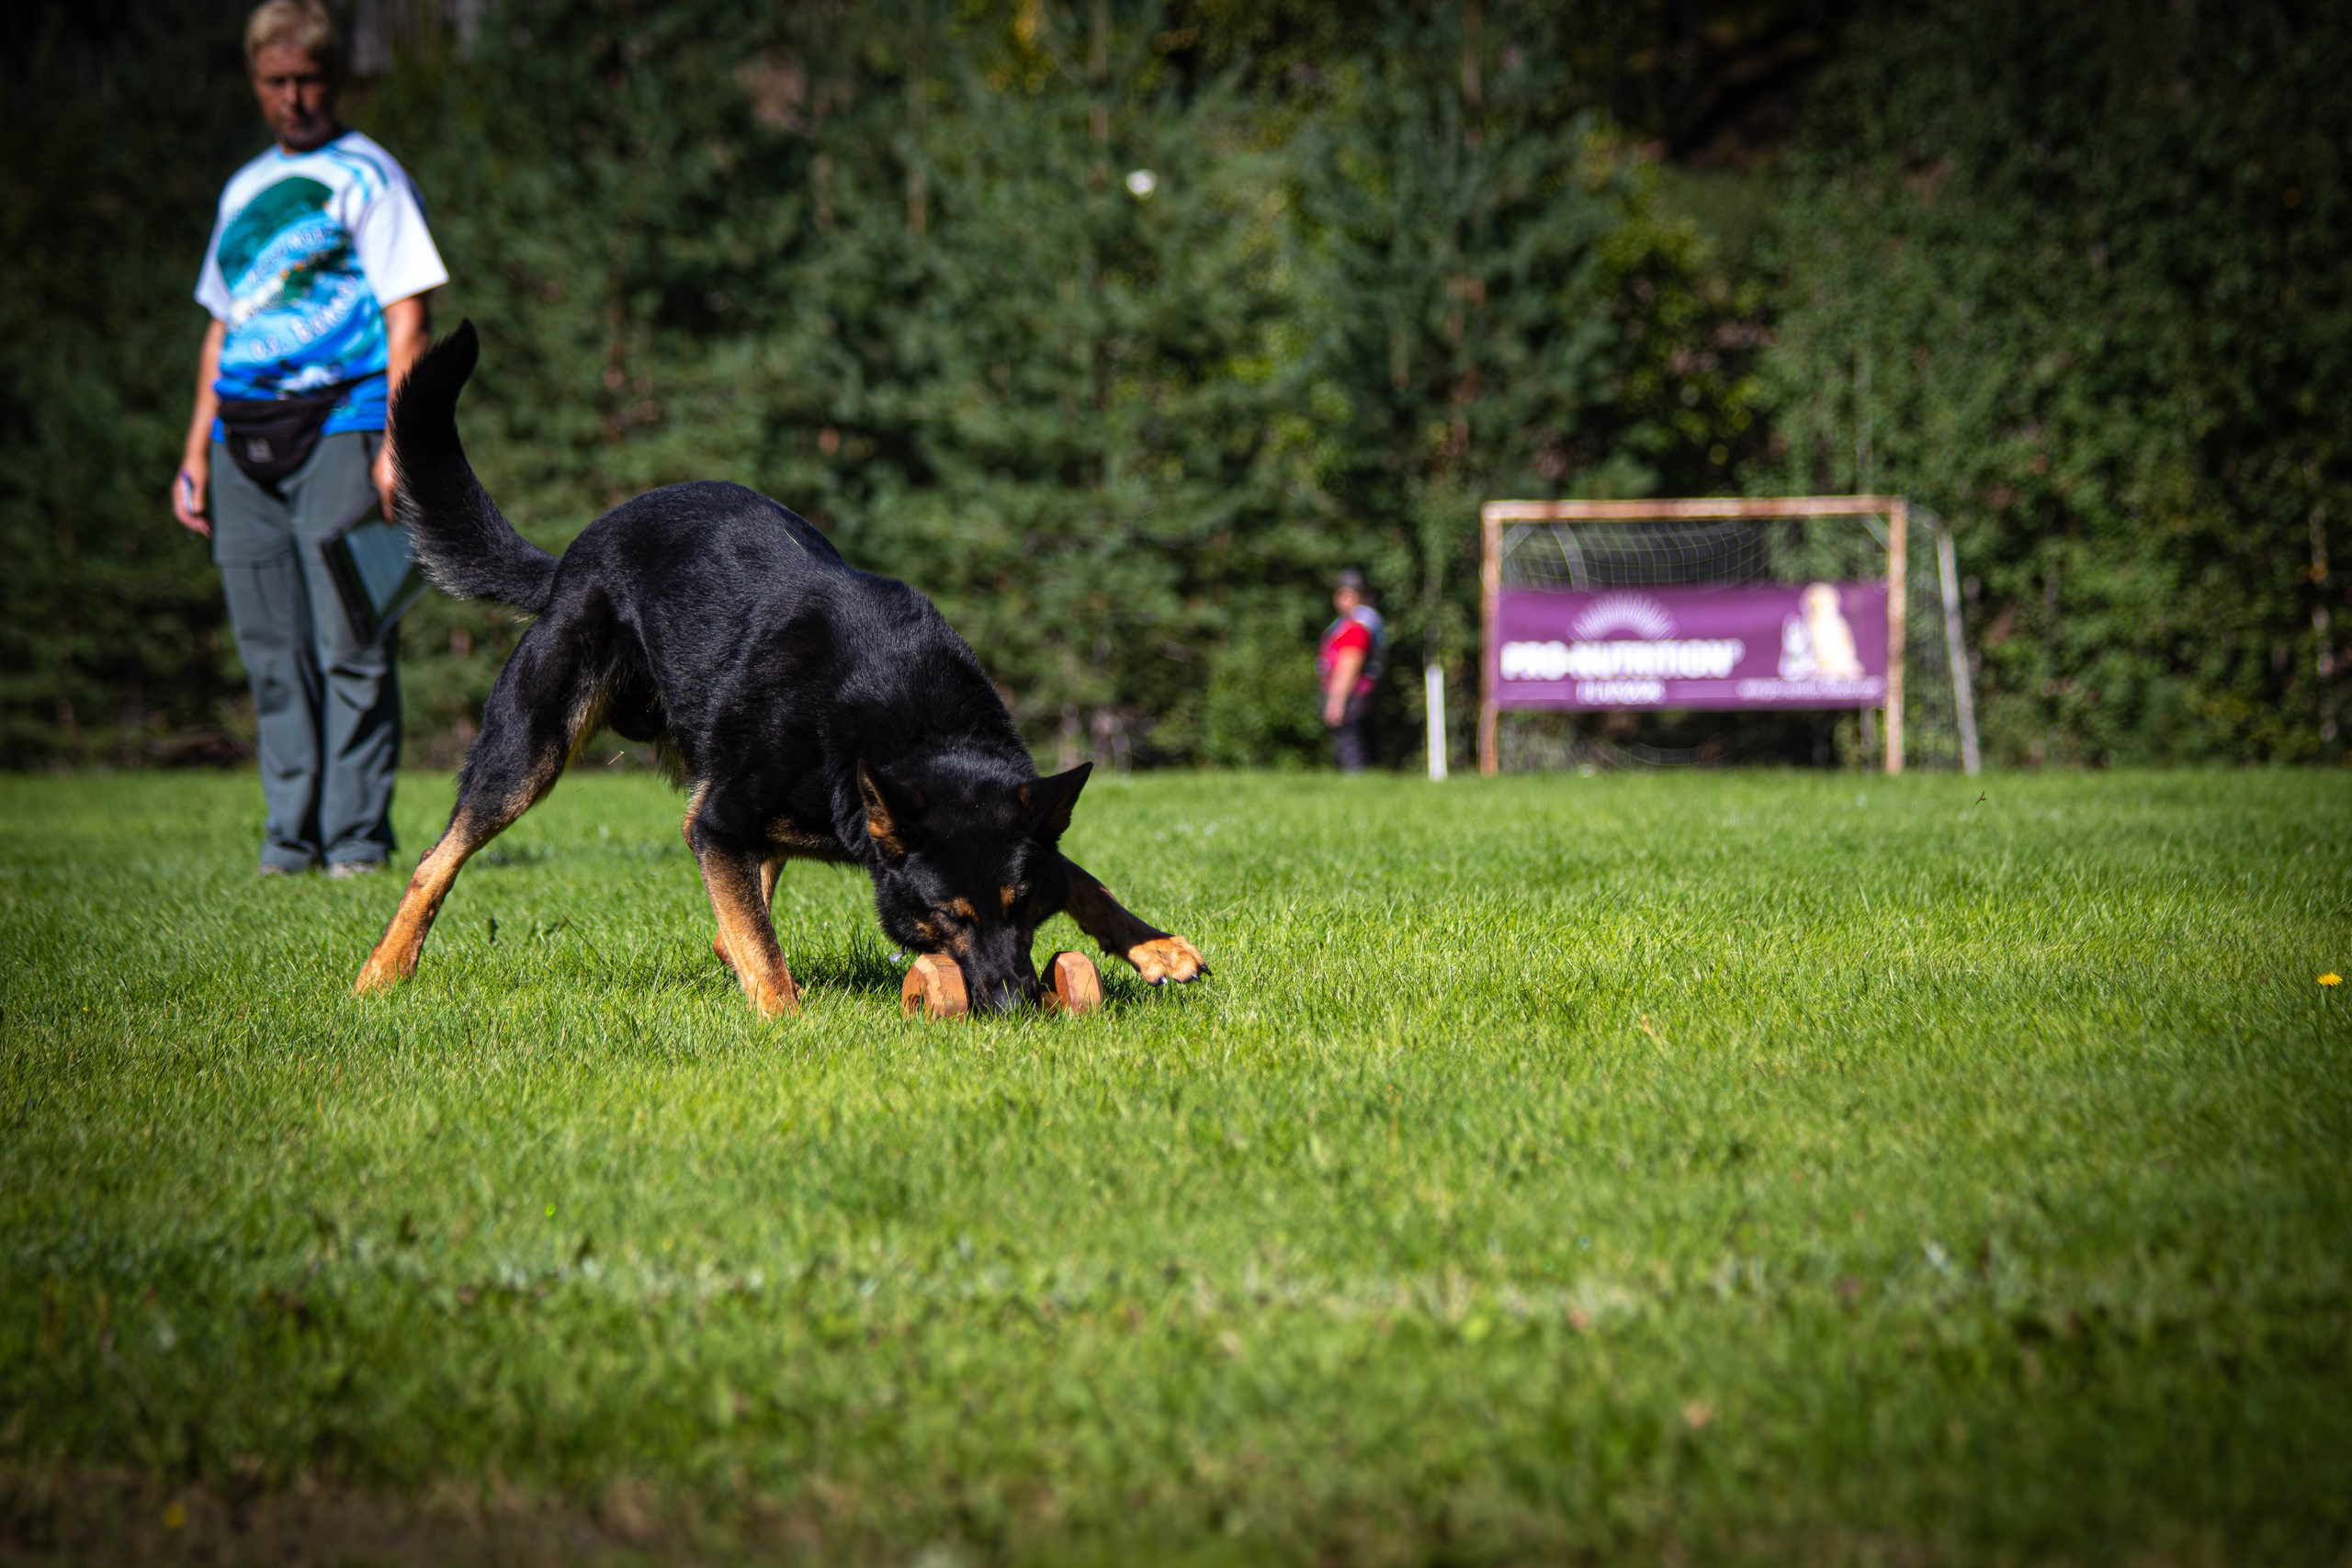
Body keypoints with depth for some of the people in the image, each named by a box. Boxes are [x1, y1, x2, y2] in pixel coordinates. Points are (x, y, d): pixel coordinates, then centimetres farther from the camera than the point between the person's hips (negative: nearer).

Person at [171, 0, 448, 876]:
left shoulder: (365, 175, 2)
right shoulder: (244, 189, 21)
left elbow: (406, 316, -4)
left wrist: (399, 443, -14)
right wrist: (196, 451, 17)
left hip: (338, 426, -6)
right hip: (244, 441, 6)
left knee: (350, 646, -7)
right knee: (271, 651, 4)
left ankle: (357, 836, -4)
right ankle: (291, 832, 8)